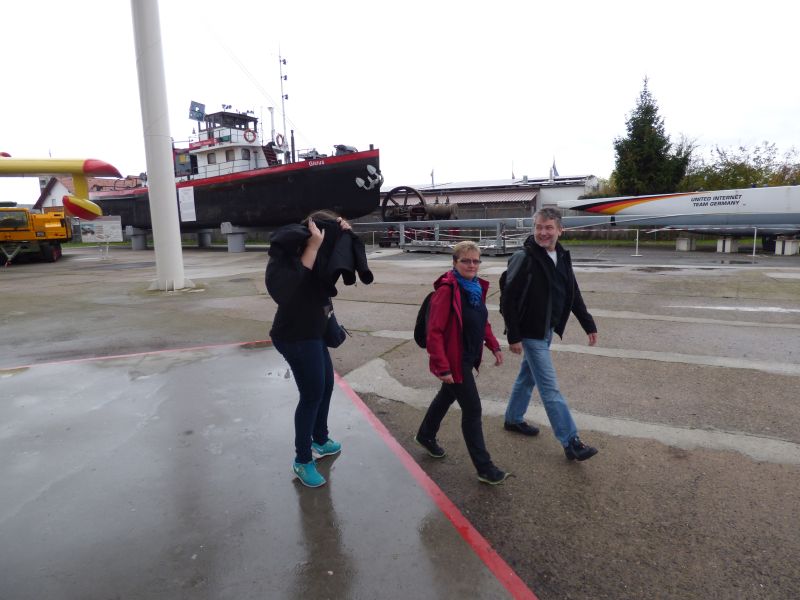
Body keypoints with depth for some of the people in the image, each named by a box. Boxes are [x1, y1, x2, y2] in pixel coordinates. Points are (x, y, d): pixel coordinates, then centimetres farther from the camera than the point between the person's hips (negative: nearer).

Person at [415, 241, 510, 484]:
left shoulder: (477, 286, 4)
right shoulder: (447, 289, -22)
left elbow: (482, 320, 18)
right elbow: (434, 332, -24)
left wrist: (494, 346, 9)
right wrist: (442, 367, -26)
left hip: (468, 357, 9)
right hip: (454, 361, -9)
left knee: (447, 396, 26)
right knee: (472, 410, -1)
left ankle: (426, 436, 50)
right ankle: (484, 468, 13)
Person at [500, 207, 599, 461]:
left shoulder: (562, 257, 4)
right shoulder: (524, 259, -18)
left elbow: (573, 295, 12)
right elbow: (507, 301, -18)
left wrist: (589, 324, 10)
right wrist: (514, 337, -19)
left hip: (547, 330, 8)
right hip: (530, 333, -8)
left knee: (528, 377, 21)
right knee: (550, 388, -4)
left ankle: (513, 419, 39)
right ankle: (571, 442, 1)